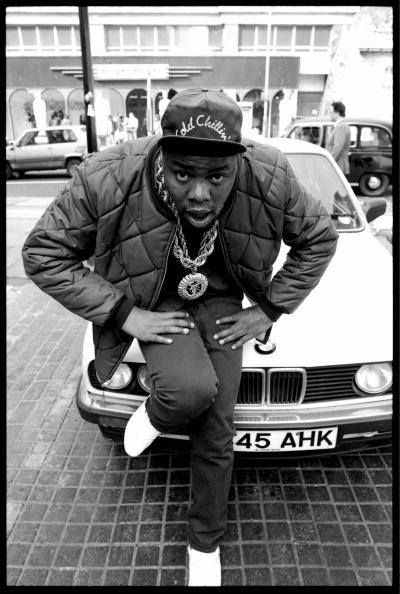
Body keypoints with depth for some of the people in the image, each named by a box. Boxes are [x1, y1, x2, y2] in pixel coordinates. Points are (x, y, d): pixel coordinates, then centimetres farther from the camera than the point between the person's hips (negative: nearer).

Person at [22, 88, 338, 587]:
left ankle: (205, 543, 32)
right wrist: (123, 313, -21)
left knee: (216, 434, 3)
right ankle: (154, 415, 10)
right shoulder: (107, 179, -28)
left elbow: (319, 240, -5)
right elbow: (43, 254, -16)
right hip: (154, 303, -1)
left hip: (221, 303, 2)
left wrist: (269, 309, -10)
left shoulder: (271, 178, -24)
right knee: (191, 390, -31)